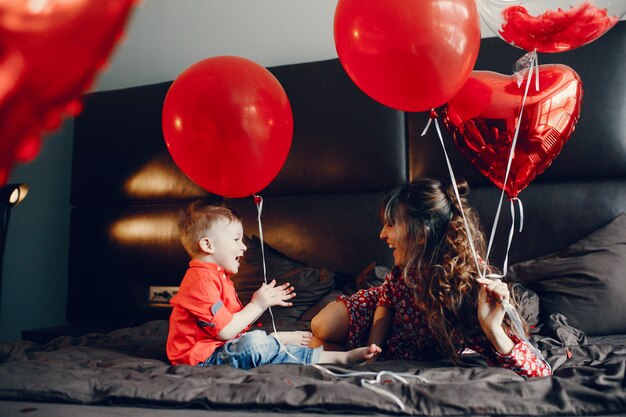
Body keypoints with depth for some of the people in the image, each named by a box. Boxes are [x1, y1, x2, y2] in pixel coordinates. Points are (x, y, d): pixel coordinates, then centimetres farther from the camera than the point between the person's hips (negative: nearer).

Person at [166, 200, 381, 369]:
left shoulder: (216, 276, 17)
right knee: (254, 343, -30)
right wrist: (257, 305, -14)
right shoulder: (201, 280, -19)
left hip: (217, 349, 12)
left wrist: (266, 301, 5)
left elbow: (236, 321, 14)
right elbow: (225, 331, -23)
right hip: (202, 358, -12)